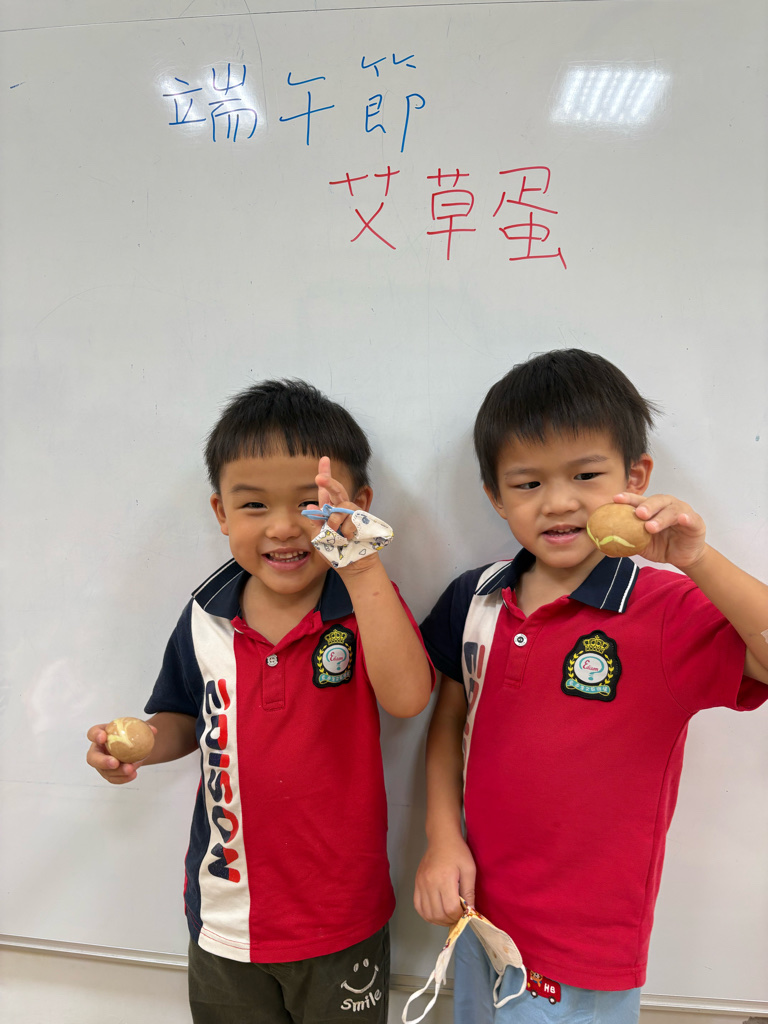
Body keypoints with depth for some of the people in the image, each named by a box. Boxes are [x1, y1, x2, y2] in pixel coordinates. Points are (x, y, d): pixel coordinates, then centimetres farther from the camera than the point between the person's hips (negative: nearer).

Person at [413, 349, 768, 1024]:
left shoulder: (670, 610, -18)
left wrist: (697, 562, -40)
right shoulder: (475, 599, -5)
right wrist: (443, 838, -3)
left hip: (587, 946, -4)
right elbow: (450, 720, 5)